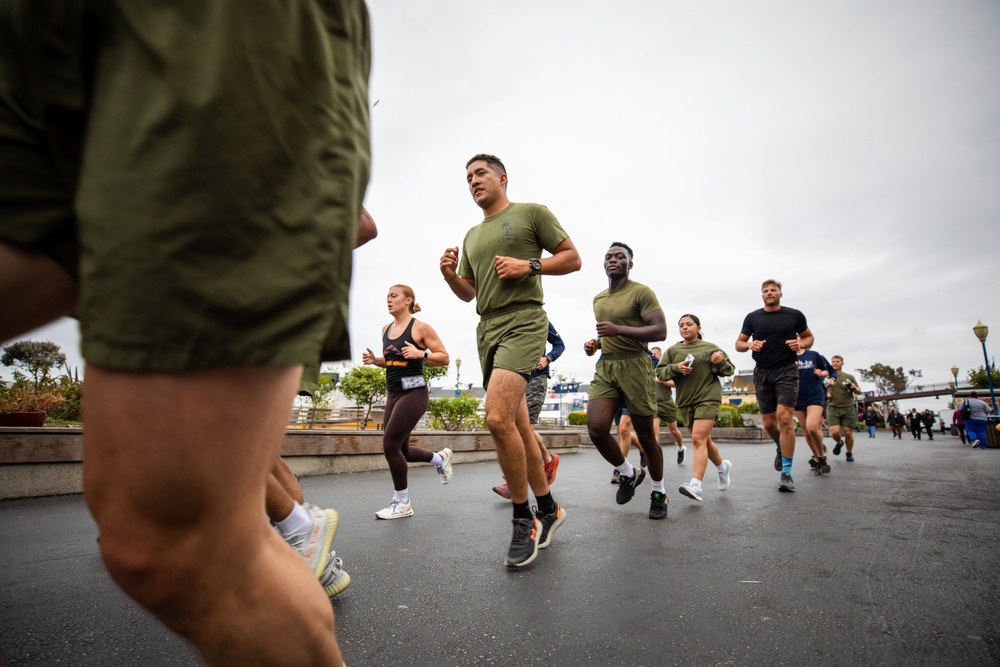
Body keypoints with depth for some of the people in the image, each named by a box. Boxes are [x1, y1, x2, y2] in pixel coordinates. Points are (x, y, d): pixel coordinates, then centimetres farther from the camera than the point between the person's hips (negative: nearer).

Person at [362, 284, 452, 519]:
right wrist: (374, 359, 2)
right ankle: (440, 458, 40)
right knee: (400, 451, 12)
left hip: (413, 392, -8)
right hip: (393, 393, 8)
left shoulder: (421, 328, -8)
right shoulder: (386, 329, 12)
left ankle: (402, 503, 10)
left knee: (390, 445, -9)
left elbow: (444, 358, -7)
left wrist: (421, 353, -22)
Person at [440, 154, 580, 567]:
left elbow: (573, 258, 3)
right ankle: (548, 509, 24)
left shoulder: (532, 213, 5)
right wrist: (449, 274, 4)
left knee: (498, 418, -22)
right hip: (486, 328, 7)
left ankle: (524, 521, -5)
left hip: (523, 321, -7)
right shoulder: (472, 236, 23)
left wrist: (529, 265, -12)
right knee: (517, 426, 9)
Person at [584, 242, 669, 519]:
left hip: (634, 366, -5)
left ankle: (659, 493, 26)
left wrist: (618, 330, -21)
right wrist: (596, 343, 10)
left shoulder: (641, 292, -4)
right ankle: (628, 473, 16)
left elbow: (660, 331, -13)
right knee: (596, 428, -12)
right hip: (605, 367, 5)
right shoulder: (598, 299, 18)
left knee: (645, 435, 4)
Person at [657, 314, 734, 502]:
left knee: (698, 439, -17)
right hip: (685, 401, 4)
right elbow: (660, 373, 4)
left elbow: (730, 370, 10)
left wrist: (721, 362, -12)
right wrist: (675, 368, -14)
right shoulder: (672, 350, 8)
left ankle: (695, 485, -21)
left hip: (708, 398, -4)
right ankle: (722, 466, 43)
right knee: (704, 440, 16)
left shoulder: (710, 347, 3)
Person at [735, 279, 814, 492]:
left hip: (787, 370, -2)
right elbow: (738, 343, 10)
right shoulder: (752, 317, 7)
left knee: (784, 418, -16)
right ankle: (781, 449, 41)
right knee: (768, 422, 7)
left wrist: (801, 343, -7)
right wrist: (749, 345, -12)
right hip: (762, 373, 3)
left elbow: (809, 337, 16)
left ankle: (786, 473, -9)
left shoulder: (795, 315, 4)